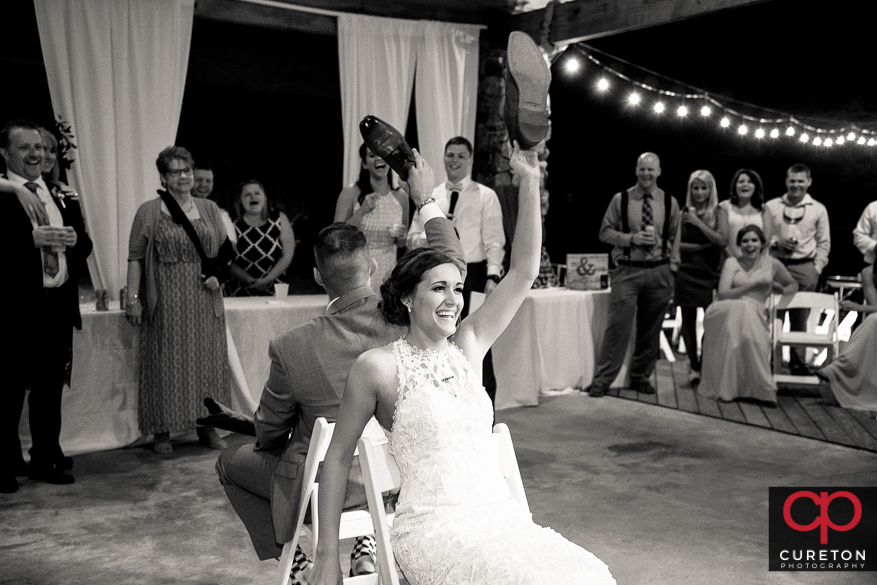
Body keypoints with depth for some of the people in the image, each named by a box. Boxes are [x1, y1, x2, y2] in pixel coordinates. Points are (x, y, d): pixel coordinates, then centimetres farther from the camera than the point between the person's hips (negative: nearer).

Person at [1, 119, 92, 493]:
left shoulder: (62, 197, 15)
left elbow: (85, 245, 15)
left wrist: (74, 239, -5)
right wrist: (34, 238, -24)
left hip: (59, 305, 6)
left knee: (50, 388, 13)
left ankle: (46, 459, 24)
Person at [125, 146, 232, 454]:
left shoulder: (209, 209, 10)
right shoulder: (149, 212, 1)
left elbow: (225, 250, 14)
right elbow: (135, 258, -1)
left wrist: (218, 274, -4)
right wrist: (133, 298, -8)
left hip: (203, 300, 3)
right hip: (165, 302, -3)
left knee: (207, 360, 5)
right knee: (164, 362, 1)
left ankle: (207, 426, 17)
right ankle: (162, 431, 11)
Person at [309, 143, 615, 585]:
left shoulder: (467, 347, 10)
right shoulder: (377, 366, -3)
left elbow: (523, 271, 6)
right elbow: (338, 456, 3)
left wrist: (529, 184, 0)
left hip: (499, 513, 6)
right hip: (431, 526, -5)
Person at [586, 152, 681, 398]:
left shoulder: (670, 203, 7)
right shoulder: (620, 200, 2)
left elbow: (675, 238, 13)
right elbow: (605, 232, 3)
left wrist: (671, 268, 4)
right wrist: (631, 238, -11)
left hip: (659, 273, 2)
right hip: (627, 271, -2)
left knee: (650, 329, 8)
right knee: (618, 324, -9)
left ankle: (640, 377, 22)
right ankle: (602, 379, -3)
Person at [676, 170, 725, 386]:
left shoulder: (718, 213, 2)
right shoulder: (683, 213, 3)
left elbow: (722, 240, -8)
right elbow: (675, 244, -1)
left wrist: (699, 223, -13)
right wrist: (702, 246, -9)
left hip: (710, 273, -1)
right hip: (687, 272, 1)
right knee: (688, 320, 4)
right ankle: (694, 365, 15)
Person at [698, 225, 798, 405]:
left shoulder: (772, 264, 16)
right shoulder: (732, 263, 10)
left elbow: (794, 284, 32)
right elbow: (722, 295, -3)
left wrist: (782, 290, 9)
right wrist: (752, 286, -10)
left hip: (755, 316, 1)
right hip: (727, 313, -1)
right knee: (744, 308, -38)